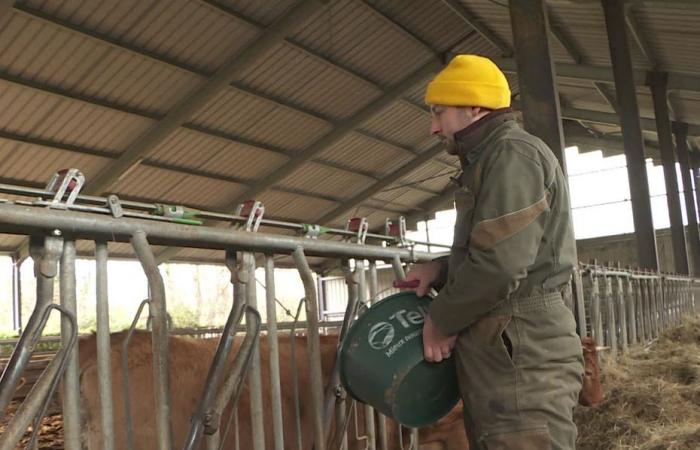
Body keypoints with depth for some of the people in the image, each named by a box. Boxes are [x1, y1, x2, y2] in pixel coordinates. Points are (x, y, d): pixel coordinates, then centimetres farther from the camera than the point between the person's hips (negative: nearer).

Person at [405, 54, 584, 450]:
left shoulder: (512, 154, -10)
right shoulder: (492, 160, 23)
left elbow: (500, 263, -21)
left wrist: (440, 321, -8)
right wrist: (441, 269, 10)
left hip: (521, 351, -10)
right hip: (504, 350, 10)